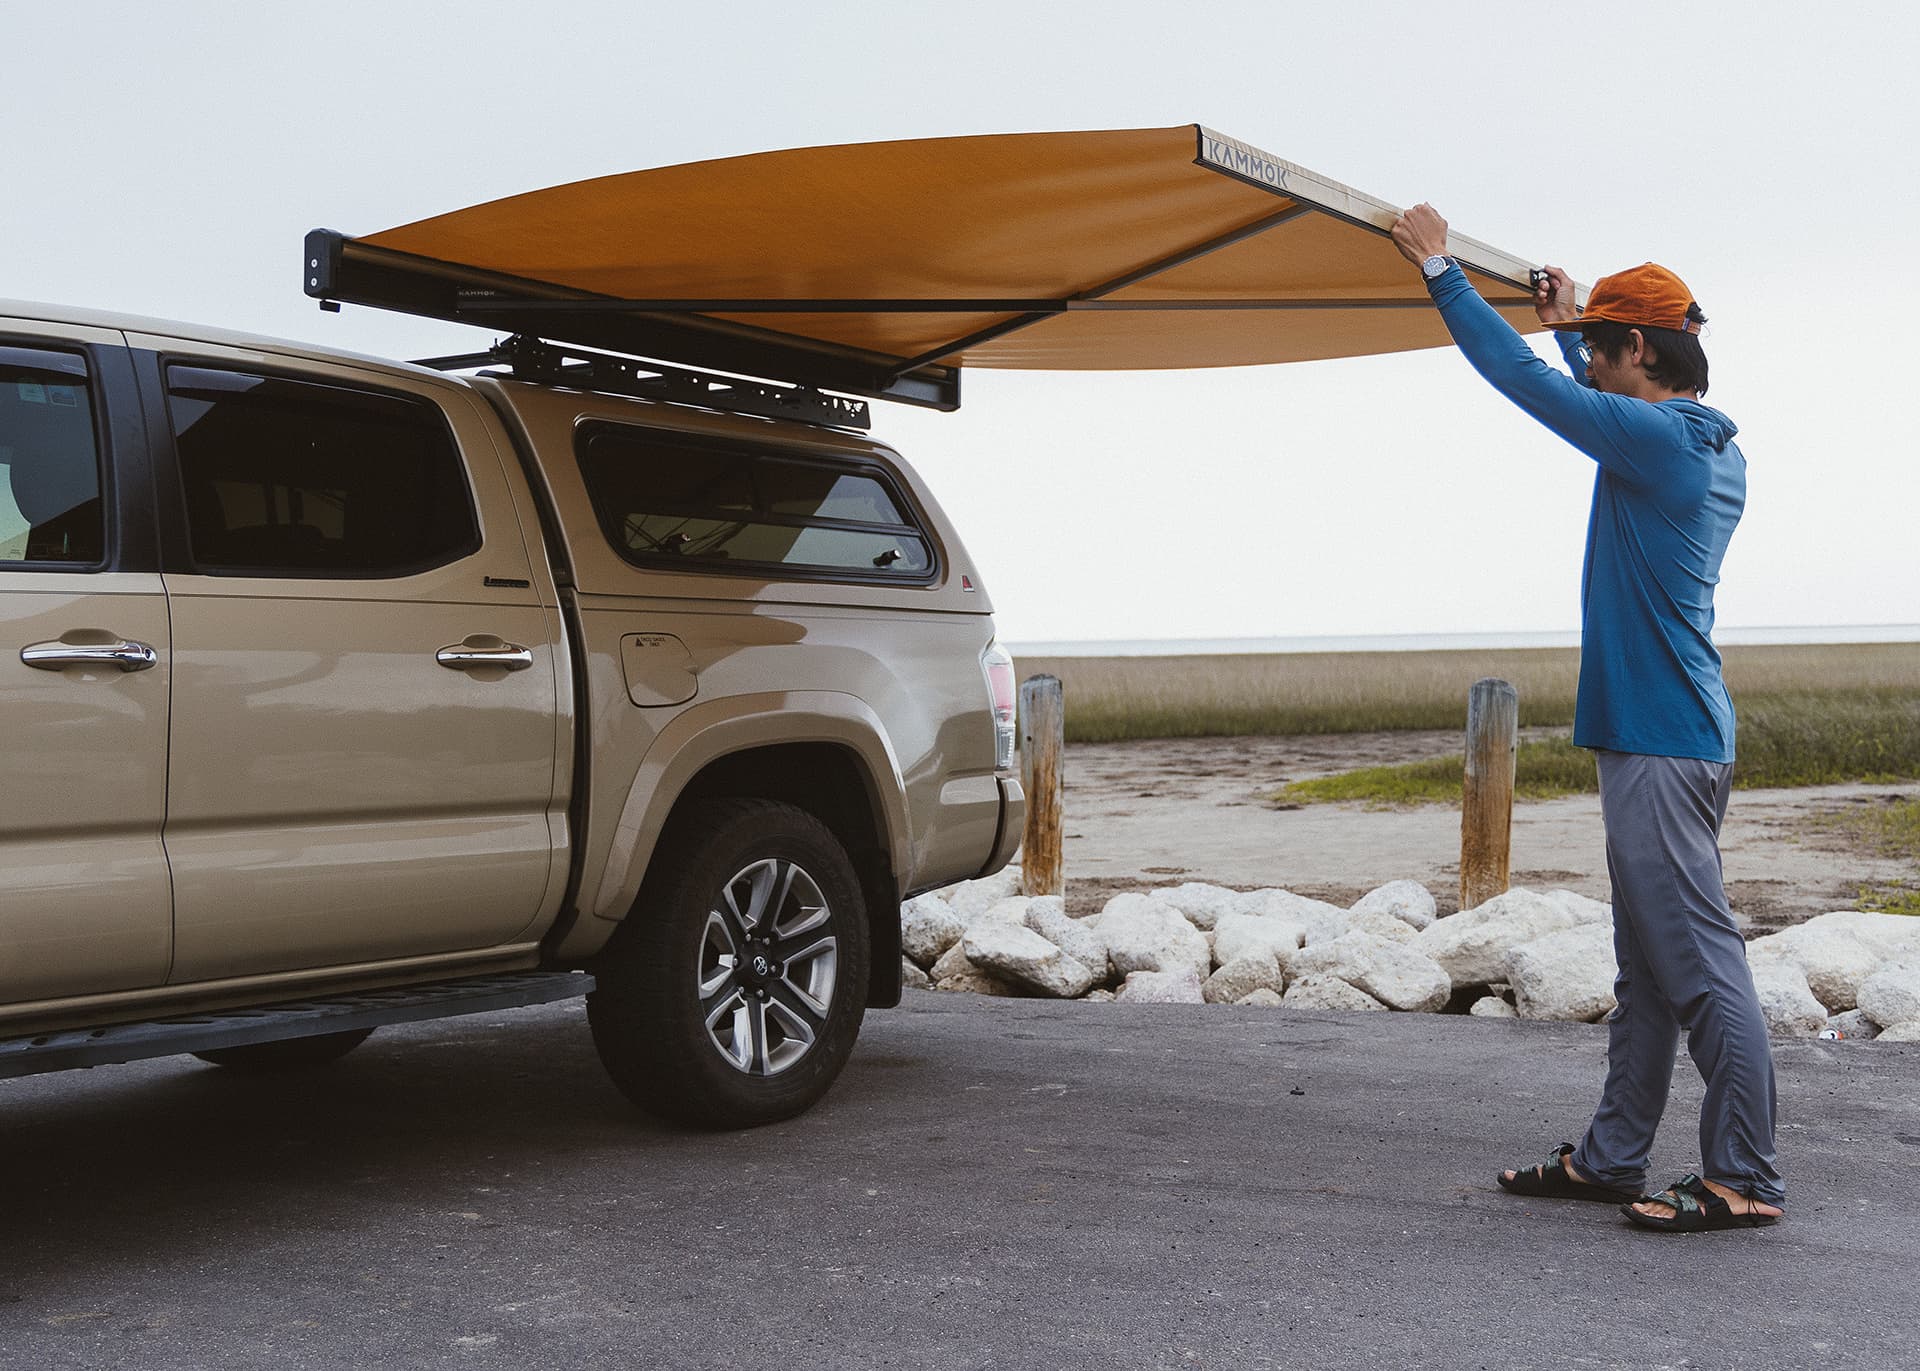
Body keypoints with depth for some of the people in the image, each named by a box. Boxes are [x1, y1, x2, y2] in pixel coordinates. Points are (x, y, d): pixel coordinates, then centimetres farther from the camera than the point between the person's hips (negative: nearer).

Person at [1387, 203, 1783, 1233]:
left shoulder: (1658, 440, -13)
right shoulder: (1711, 448, 15)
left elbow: (1525, 379, -12)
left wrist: (1441, 272, -3)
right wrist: (1571, 329, 44)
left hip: (1661, 742, -10)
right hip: (1668, 733, 10)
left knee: (1701, 962, -7)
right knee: (1649, 969, 12)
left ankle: (1744, 1179, -3)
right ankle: (1610, 1158, 20)